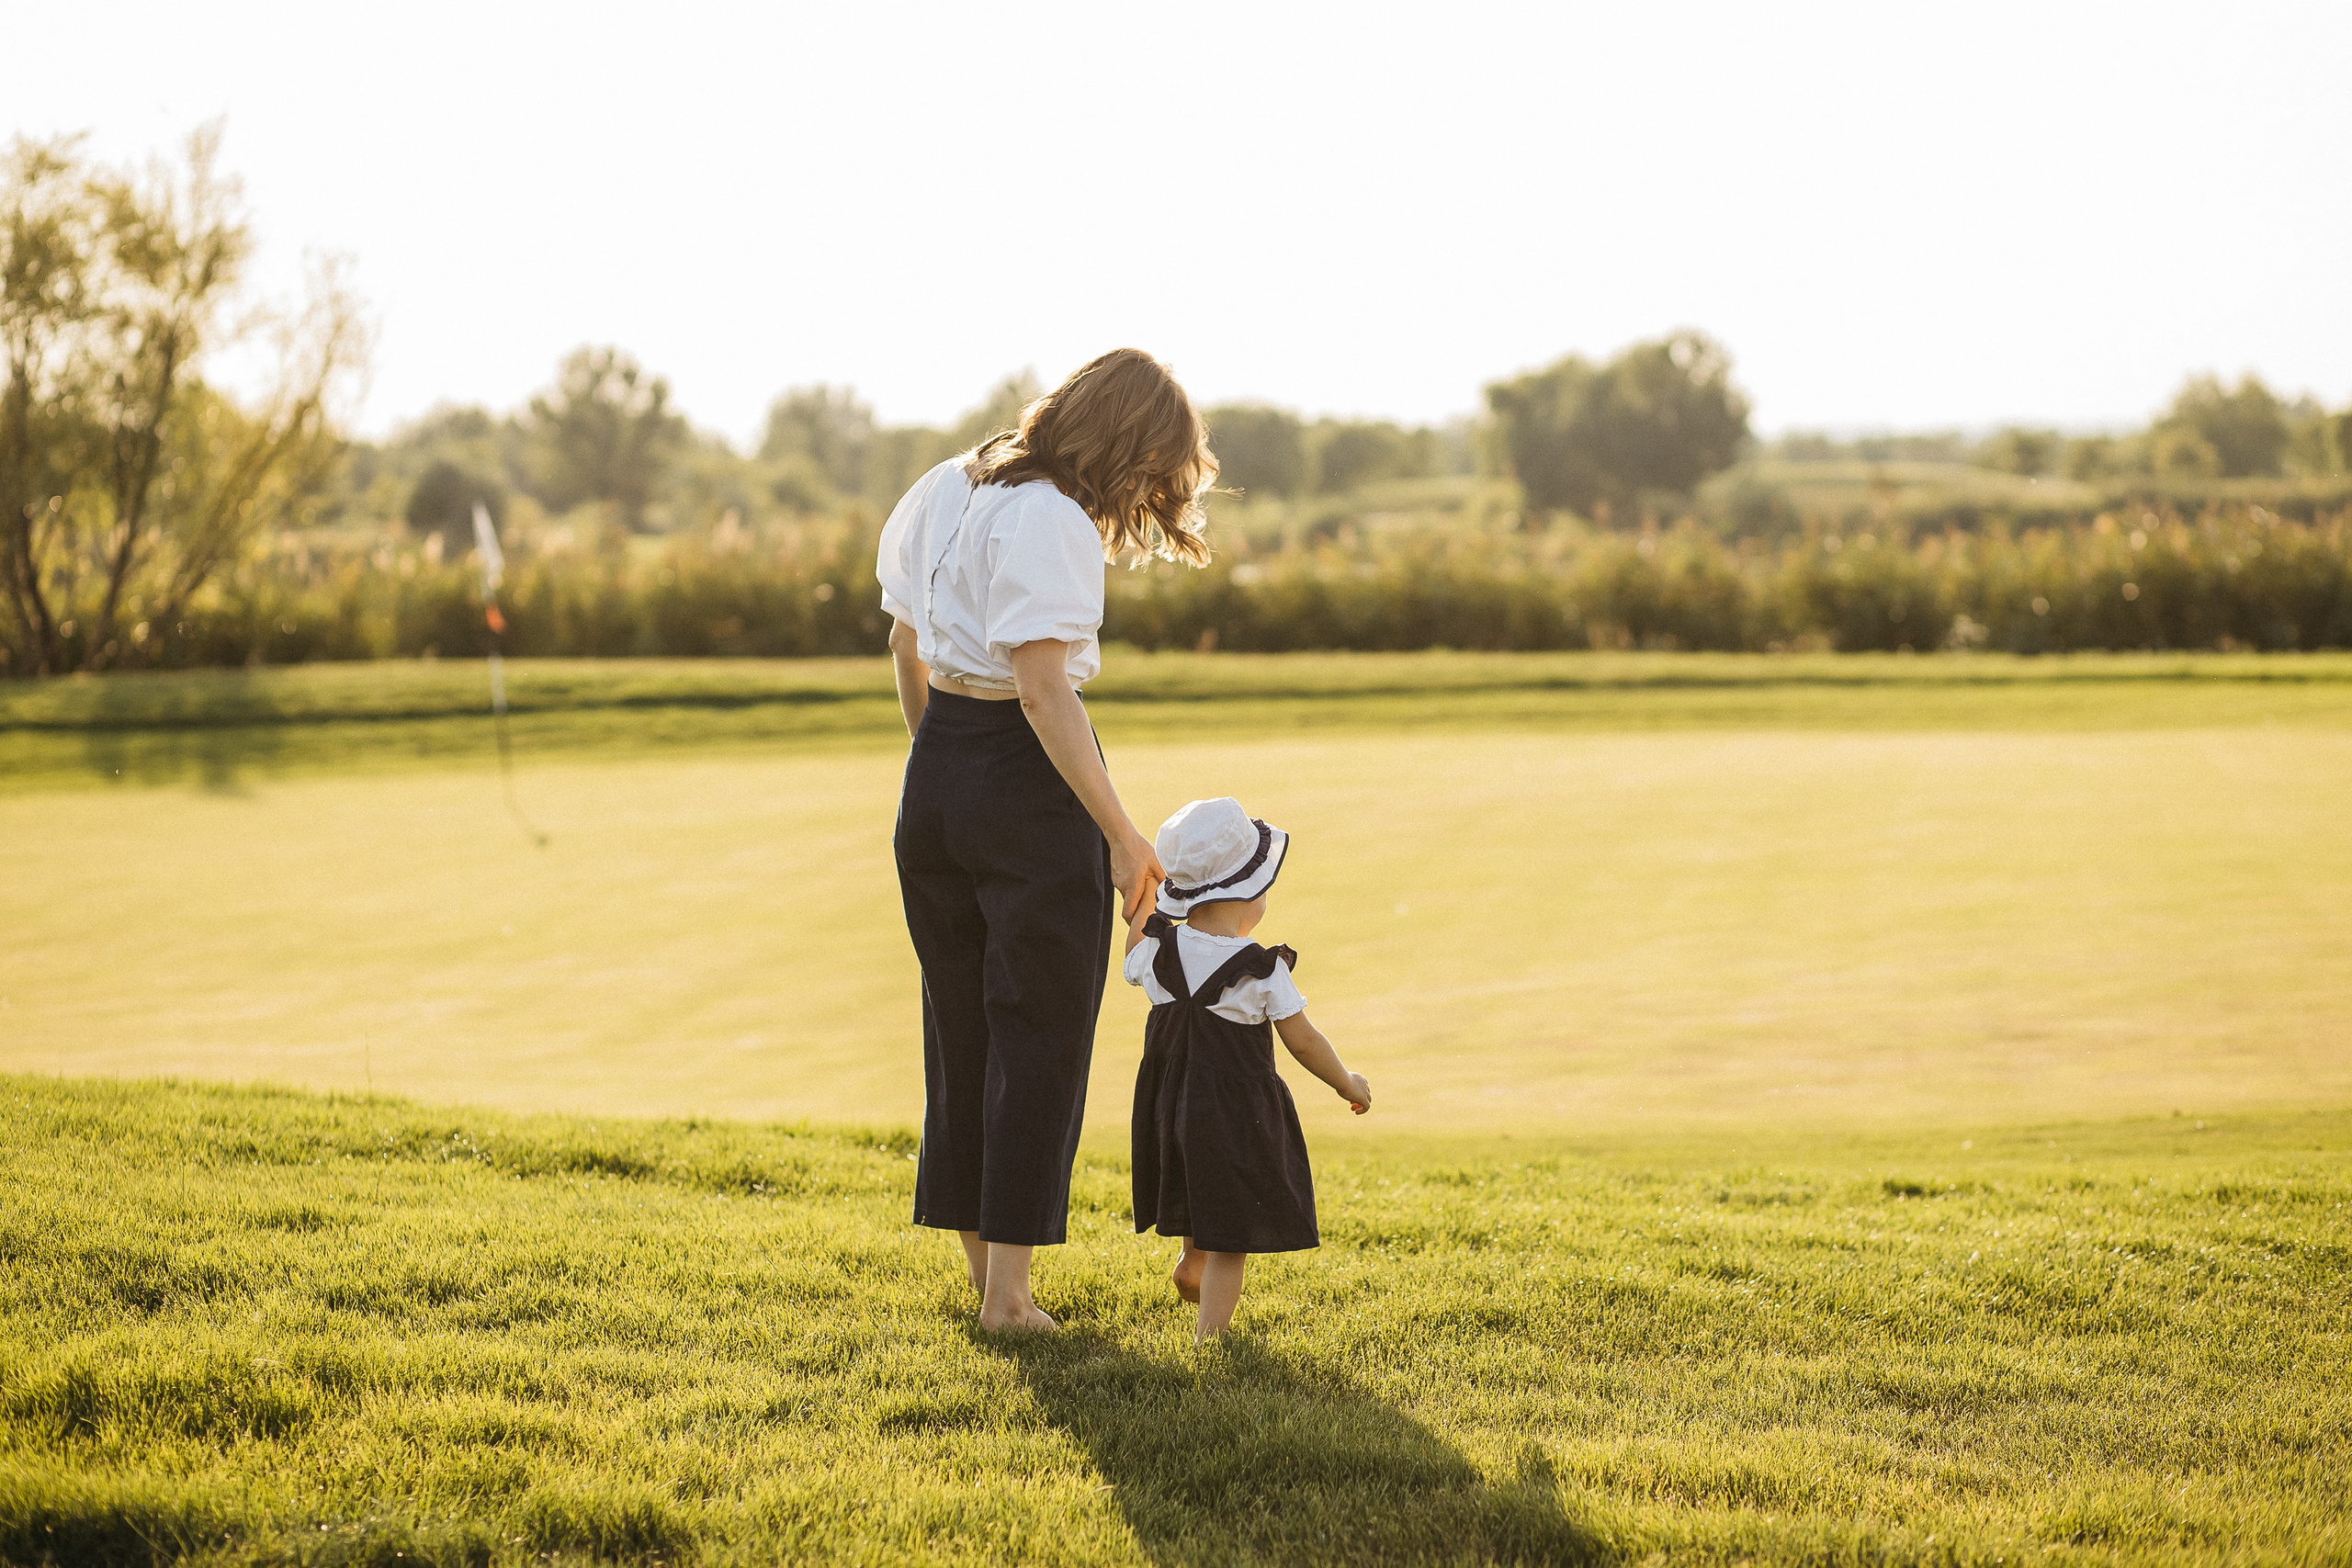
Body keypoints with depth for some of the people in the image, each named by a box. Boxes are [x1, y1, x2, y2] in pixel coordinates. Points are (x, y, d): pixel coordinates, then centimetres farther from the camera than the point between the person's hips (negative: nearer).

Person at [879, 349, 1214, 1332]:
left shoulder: (949, 491, 9)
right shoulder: (1052, 523, -17)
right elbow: (1042, 690, -24)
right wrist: (1121, 834, -22)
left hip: (934, 773, 8)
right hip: (1029, 777, -8)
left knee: (959, 1029, 15)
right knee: (1040, 1035, 2)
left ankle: (981, 1272, 24)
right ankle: (1008, 1292, 4)